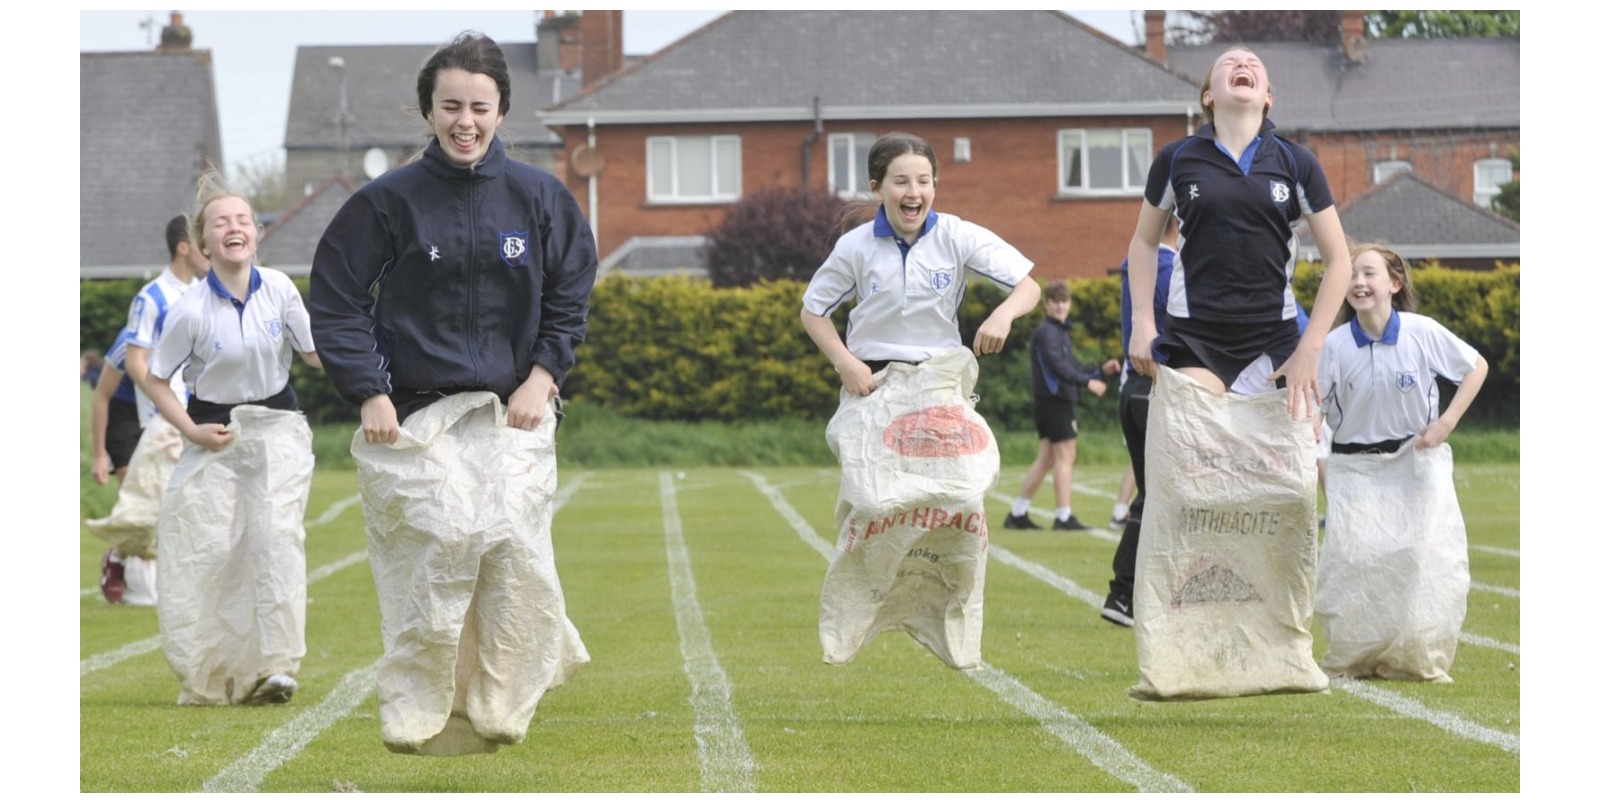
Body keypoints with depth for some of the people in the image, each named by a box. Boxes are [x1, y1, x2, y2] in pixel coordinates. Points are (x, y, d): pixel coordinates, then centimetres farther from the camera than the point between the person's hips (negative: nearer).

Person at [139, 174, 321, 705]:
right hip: (216, 436, -1)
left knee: (276, 532, -17)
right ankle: (209, 678, 15)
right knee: (209, 551, -1)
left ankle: (276, 666, -17)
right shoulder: (191, 310, -15)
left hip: (276, 425, 1)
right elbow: (154, 379, -3)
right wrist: (191, 431, -10)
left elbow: (313, 353, 4)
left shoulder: (278, 288, -9)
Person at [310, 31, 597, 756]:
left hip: (513, 414, 2)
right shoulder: (389, 199, -2)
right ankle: (419, 715, -1)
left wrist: (542, 377, 0)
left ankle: (500, 710, 6)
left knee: (518, 554, -10)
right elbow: (336, 301, 2)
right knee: (435, 554, -14)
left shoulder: (538, 196, 5)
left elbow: (570, 296, 13)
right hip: (416, 417, -2)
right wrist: (369, 394, -5)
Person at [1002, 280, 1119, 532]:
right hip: (1053, 402, -10)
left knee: (1046, 459, 11)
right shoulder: (1046, 332, -10)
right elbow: (1057, 366, -21)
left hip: (1061, 402, 10)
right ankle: (1064, 517, -9)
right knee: (1065, 456, -9)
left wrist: (1101, 370, 11)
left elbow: (1072, 367, 22)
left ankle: (1018, 514, 14)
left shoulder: (1061, 332, 21)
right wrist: (1088, 382, -24)